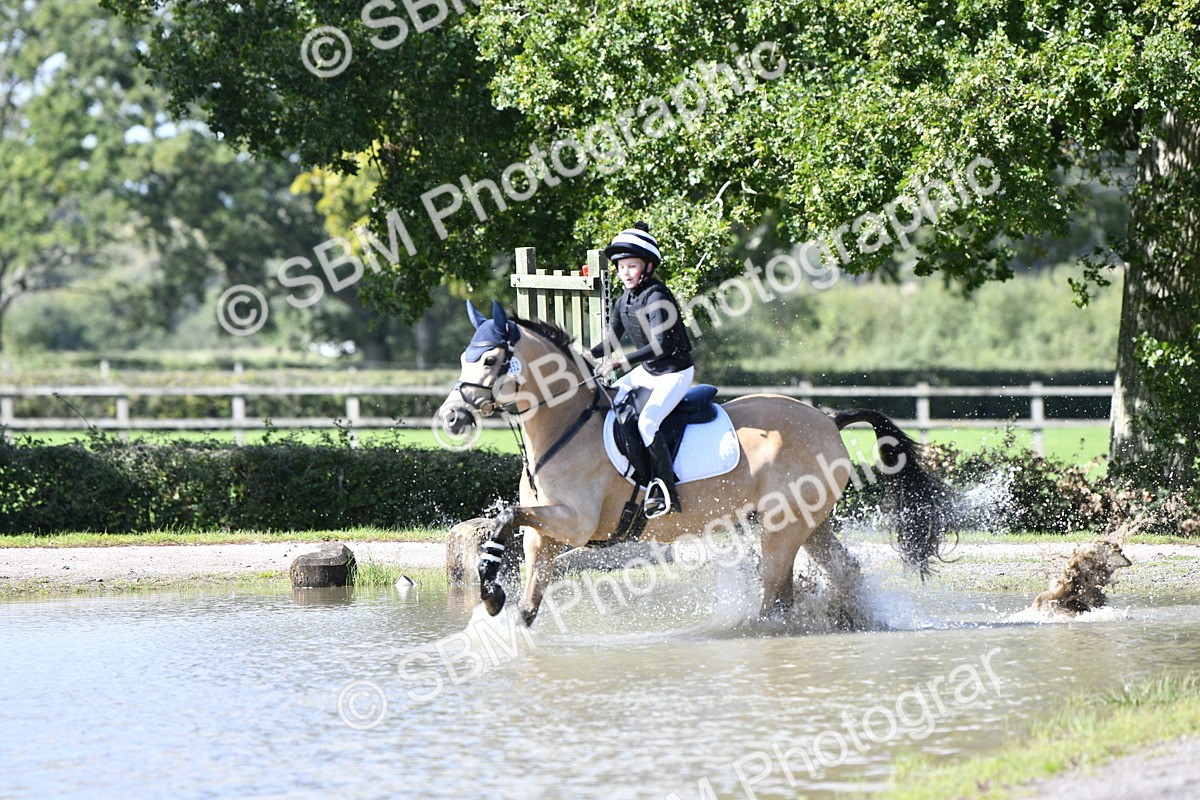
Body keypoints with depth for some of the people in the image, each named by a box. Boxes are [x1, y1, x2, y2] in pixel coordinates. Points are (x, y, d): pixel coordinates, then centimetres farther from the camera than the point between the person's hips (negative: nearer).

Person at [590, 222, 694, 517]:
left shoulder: (656, 297, -23)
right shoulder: (624, 301, 4)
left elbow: (661, 345, -32)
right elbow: (611, 340, 14)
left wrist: (622, 361, -35)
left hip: (675, 373, -10)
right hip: (647, 371, 10)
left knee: (646, 422, -26)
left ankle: (666, 493, -21)